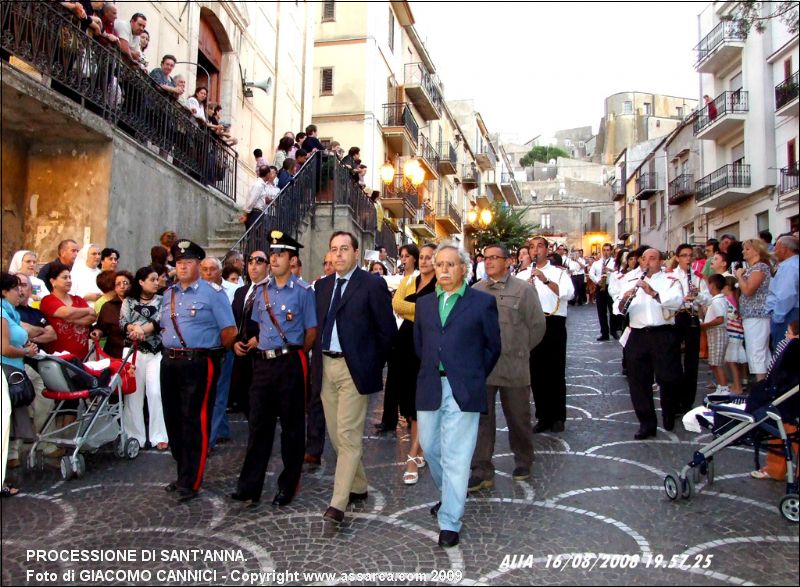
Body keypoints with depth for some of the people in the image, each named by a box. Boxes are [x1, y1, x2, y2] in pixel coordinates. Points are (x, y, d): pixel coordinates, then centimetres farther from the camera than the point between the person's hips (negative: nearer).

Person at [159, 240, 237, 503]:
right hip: (170, 363, 7)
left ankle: (190, 482, 4)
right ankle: (183, 473, 28)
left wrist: (213, 352, 3)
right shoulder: (168, 294, 15)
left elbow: (229, 331, -7)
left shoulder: (213, 293, -5)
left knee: (195, 422, -5)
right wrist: (171, 350, 14)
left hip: (199, 363, -7)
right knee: (173, 420, 13)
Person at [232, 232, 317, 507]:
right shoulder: (260, 290, 12)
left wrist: (293, 354, 3)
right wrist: (254, 342, 4)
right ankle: (250, 487, 17)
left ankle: (288, 487, 18)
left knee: (291, 426, 6)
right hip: (263, 363, 5)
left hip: (290, 364, -5)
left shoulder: (303, 291, -6)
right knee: (258, 425, 8)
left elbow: (312, 331, -4)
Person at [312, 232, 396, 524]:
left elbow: (387, 329, -4)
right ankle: (358, 487, 32)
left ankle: (338, 503, -2)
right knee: (336, 434, 14)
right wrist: (318, 358, 10)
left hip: (354, 368, -6)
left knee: (348, 435, -6)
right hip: (326, 365, 7)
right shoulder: (322, 285, 11)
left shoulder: (373, 284, -6)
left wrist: (374, 364, -1)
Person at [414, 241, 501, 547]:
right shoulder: (424, 303, 12)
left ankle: (450, 522, 10)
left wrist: (474, 377, 5)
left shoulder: (483, 302, -1)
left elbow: (493, 346, 4)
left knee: (456, 456, -1)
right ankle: (448, 496, 40)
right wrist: (432, 371, 13)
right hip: (430, 389, 5)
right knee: (430, 447, 14)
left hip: (464, 390, -4)